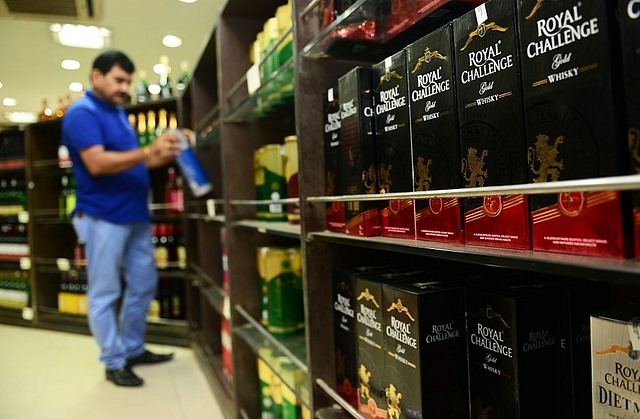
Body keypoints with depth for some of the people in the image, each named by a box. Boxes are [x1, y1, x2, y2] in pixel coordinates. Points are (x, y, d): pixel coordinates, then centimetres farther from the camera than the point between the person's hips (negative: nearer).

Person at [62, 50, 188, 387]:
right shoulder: (82, 112, -10)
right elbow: (97, 163, -23)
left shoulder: (118, 113, 17)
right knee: (105, 293, 2)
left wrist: (166, 156, 5)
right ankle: (114, 362, 14)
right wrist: (149, 151, -30)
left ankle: (133, 349, 29)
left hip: (136, 215, 9)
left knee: (143, 285, 14)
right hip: (102, 217, -9)